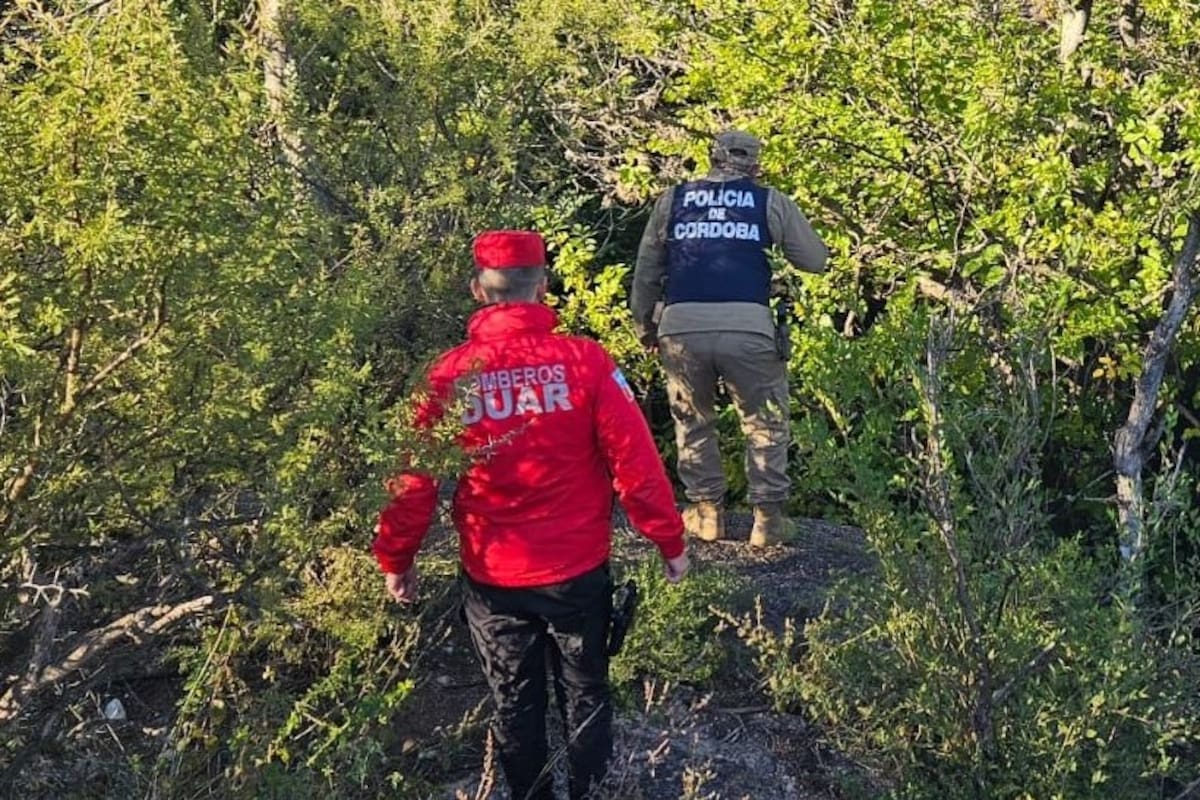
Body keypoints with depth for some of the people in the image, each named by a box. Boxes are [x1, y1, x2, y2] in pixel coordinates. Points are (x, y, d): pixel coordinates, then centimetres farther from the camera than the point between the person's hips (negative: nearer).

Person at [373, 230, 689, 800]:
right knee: (585, 696, 19)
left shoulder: (449, 374, -10)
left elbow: (415, 480, -6)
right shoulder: (583, 360, -14)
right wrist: (669, 541, 0)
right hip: (578, 570, -1)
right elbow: (635, 461, -12)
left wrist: (395, 559, 8)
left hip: (492, 577, 1)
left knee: (514, 703, 20)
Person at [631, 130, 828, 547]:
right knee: (766, 423, 15)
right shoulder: (771, 203, 10)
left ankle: (706, 512, 23)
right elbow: (816, 260, 14)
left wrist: (644, 326, 27)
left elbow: (646, 272, 16)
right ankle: (768, 517, 13)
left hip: (681, 327, 2)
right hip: (747, 327, -1)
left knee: (693, 422, 21)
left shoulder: (672, 200, 15)